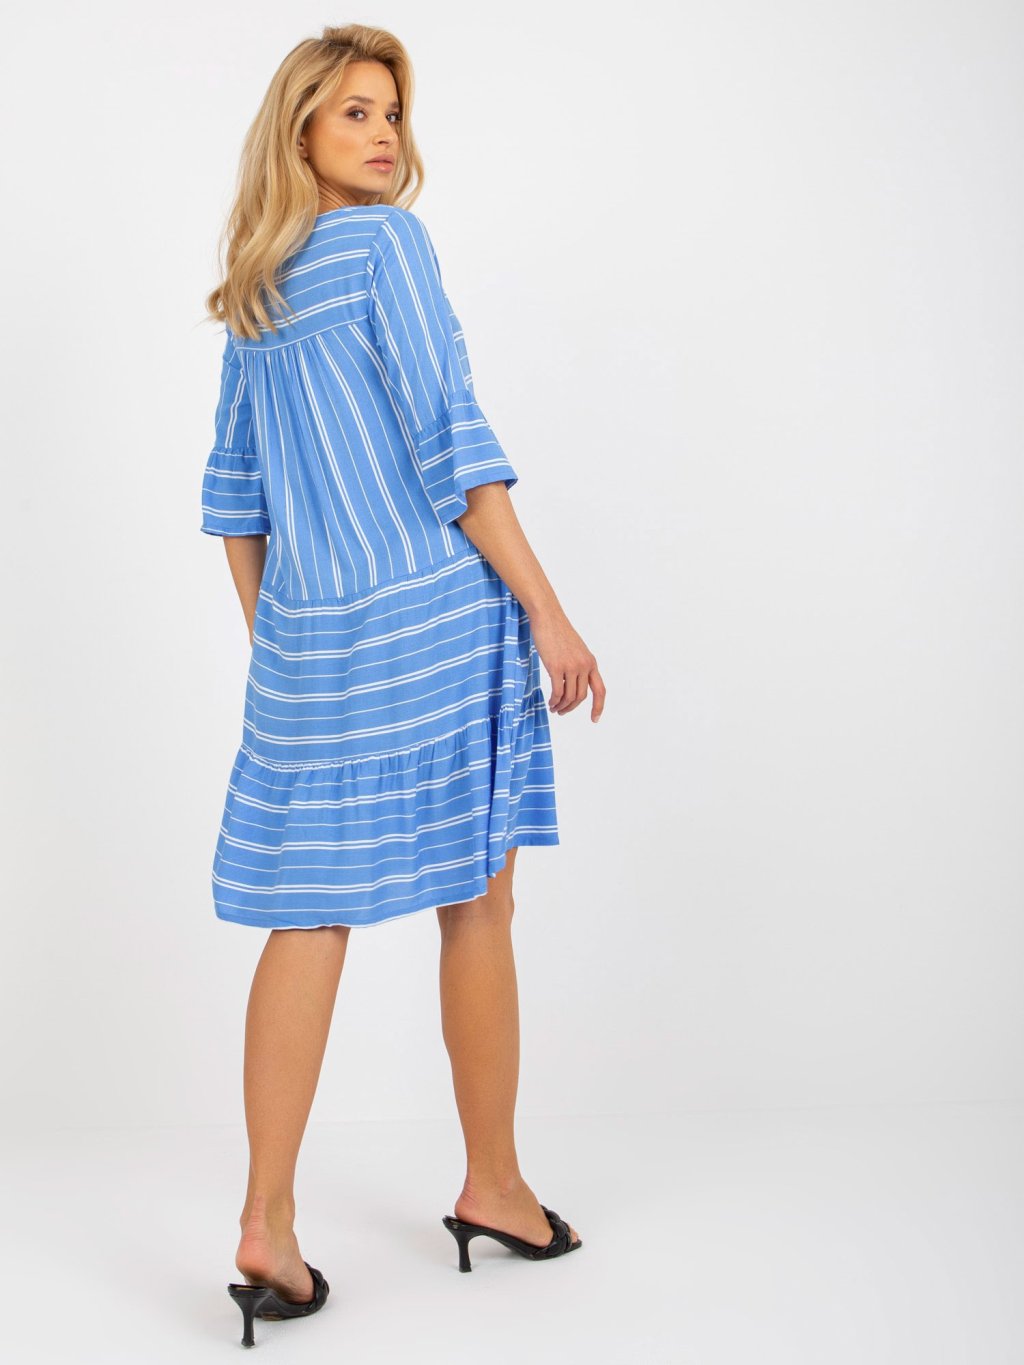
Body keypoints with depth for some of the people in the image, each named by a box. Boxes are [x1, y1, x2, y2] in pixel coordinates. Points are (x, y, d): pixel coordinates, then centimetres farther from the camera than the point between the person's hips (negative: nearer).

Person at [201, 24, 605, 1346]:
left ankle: (266, 1226, 3)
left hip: (308, 639, 6)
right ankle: (493, 1189, 20)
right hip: (436, 614, -6)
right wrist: (546, 608, -12)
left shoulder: (250, 299, 15)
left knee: (307, 917, 5)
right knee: (476, 906, 6)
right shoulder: (386, 240, -5)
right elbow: (449, 437, -13)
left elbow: (230, 495, 17)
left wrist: (271, 644, 22)